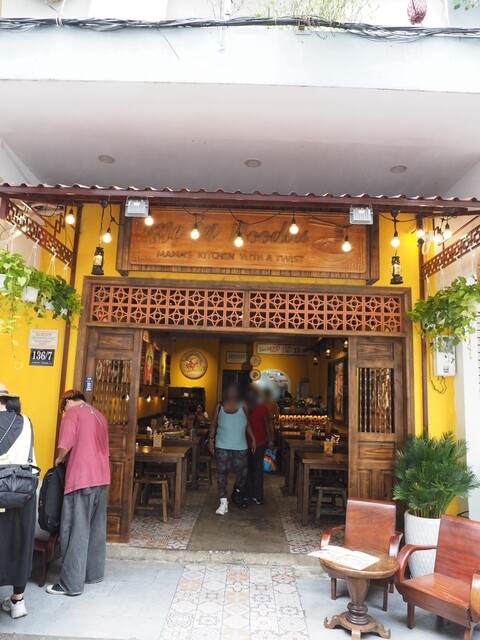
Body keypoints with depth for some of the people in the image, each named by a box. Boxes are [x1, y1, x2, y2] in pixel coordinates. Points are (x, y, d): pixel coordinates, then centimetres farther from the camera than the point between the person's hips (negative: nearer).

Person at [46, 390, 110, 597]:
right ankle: (94, 573, 24)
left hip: (82, 479, -7)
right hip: (102, 478, 8)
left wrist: (60, 459, 7)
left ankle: (71, 583, 6)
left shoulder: (72, 413, -4)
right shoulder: (99, 415, 18)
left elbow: (65, 445, -14)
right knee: (96, 529, 15)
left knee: (76, 531, 0)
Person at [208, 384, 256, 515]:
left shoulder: (243, 407, 3)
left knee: (242, 473, 6)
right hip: (222, 446, -1)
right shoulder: (219, 407, 1)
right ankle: (223, 503, 0)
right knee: (222, 472, -4)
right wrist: (211, 439, -1)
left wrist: (253, 439, 4)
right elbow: (213, 424, 6)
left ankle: (237, 495, 33)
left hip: (240, 447, 1)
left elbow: (247, 425, 10)